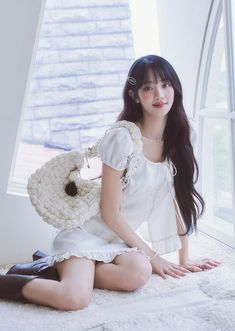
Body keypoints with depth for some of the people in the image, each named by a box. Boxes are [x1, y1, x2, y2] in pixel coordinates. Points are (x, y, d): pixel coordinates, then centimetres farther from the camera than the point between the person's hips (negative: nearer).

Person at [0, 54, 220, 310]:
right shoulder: (123, 137, -17)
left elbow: (180, 200, 5)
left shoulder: (181, 136, 0)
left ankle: (58, 268, -6)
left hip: (121, 238, 6)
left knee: (139, 273, -30)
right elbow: (110, 213, -14)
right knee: (75, 298, -32)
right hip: (87, 231, -6)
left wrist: (184, 258, 3)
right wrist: (153, 255, -8)